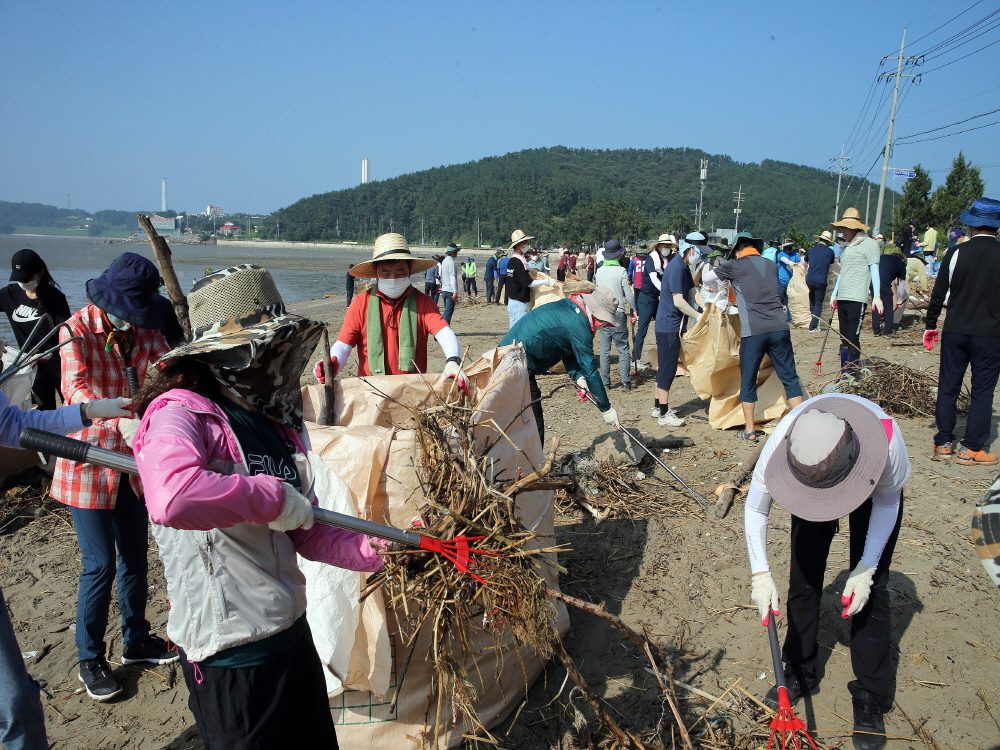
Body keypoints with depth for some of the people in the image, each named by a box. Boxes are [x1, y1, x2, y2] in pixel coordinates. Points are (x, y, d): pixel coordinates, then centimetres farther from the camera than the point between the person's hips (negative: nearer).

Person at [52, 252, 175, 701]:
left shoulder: (145, 331, 3)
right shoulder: (78, 330, -13)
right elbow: (76, 388, -28)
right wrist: (120, 420, -46)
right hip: (89, 461, -5)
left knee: (135, 557, 15)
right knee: (100, 565, -1)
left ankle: (136, 642, 34)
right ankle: (90, 660, 19)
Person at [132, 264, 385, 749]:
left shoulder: (278, 424, 6)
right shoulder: (181, 413, -18)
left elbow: (306, 531, 8)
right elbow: (171, 497, -41)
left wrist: (372, 551, -7)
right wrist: (273, 496, -28)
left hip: (291, 631, 8)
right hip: (232, 654, -8)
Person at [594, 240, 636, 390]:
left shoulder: (599, 271, 4)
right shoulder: (621, 271, -9)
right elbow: (629, 295, -9)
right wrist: (635, 309, 4)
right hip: (618, 314, -4)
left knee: (605, 351, 9)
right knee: (623, 350, 4)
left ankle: (605, 382, 11)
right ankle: (625, 382, 3)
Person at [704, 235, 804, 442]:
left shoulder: (736, 266, 2)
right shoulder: (771, 266, 17)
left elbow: (706, 277, 9)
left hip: (753, 332, -4)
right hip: (780, 328, 4)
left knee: (748, 381, 9)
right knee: (790, 378, 10)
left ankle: (749, 431, 13)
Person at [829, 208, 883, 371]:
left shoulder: (869, 244, -1)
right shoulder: (847, 246, 21)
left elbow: (874, 271, -5)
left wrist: (877, 296, -12)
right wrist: (834, 294, 25)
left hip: (857, 299, -8)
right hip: (842, 299, 8)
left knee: (853, 339, -10)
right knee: (844, 340, 8)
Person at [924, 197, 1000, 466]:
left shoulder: (956, 253, -3)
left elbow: (939, 293, 0)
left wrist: (930, 325, 10)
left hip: (955, 332, 1)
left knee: (948, 387, 10)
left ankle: (943, 444, 14)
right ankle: (971, 449, 7)